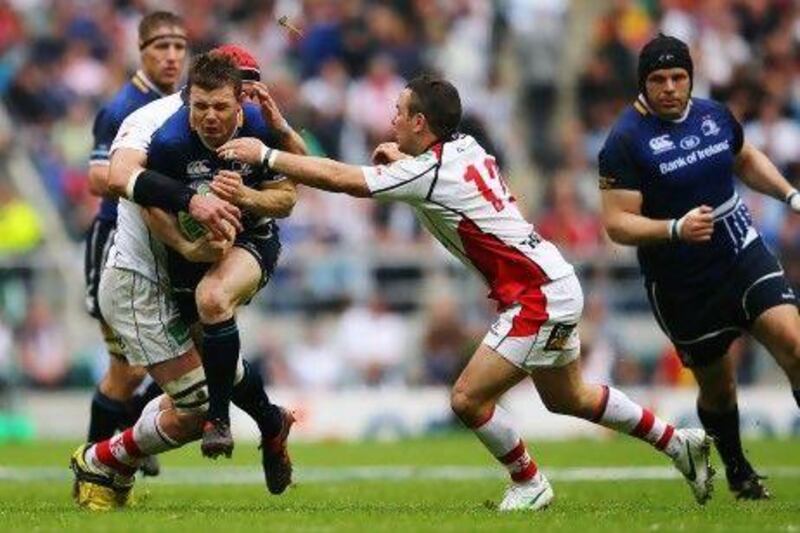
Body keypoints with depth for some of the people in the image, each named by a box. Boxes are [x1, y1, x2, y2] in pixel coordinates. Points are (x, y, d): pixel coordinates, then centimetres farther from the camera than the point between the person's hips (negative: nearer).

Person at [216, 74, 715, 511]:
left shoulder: (428, 173, -18)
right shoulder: (466, 147, 7)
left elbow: (338, 178, -19)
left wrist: (266, 154, -13)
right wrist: (401, 158, 15)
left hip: (537, 298, -10)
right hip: (554, 284, 10)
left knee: (468, 399, -9)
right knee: (569, 397, 24)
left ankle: (529, 483, 9)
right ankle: (680, 442, 32)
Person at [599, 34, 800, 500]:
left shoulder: (715, 116, 3)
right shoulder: (626, 142, -14)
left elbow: (747, 160, 25)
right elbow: (618, 223, -17)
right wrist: (675, 229, -32)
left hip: (744, 256, 3)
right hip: (681, 283, -3)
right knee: (717, 387, 9)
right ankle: (737, 470, 35)